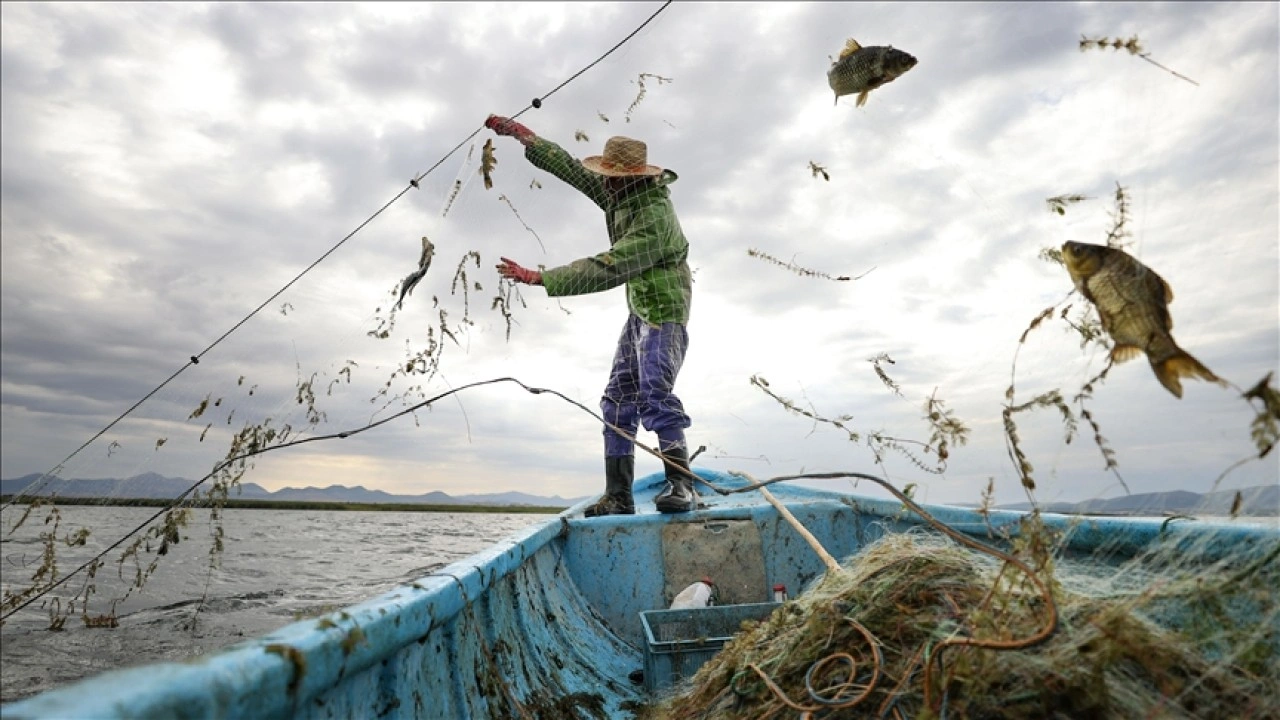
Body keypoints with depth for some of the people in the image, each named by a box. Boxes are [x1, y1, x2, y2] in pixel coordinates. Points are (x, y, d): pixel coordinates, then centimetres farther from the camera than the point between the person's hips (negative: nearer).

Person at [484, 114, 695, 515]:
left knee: (654, 395, -26)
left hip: (664, 312, -9)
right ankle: (618, 498, 5)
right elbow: (570, 168, 12)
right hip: (639, 312, 9)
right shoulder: (620, 194, 3)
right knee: (618, 400, 3)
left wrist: (538, 278, -31)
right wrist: (520, 134, 11)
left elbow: (605, 271, -31)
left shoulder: (654, 218, -25)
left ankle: (682, 486, -21)